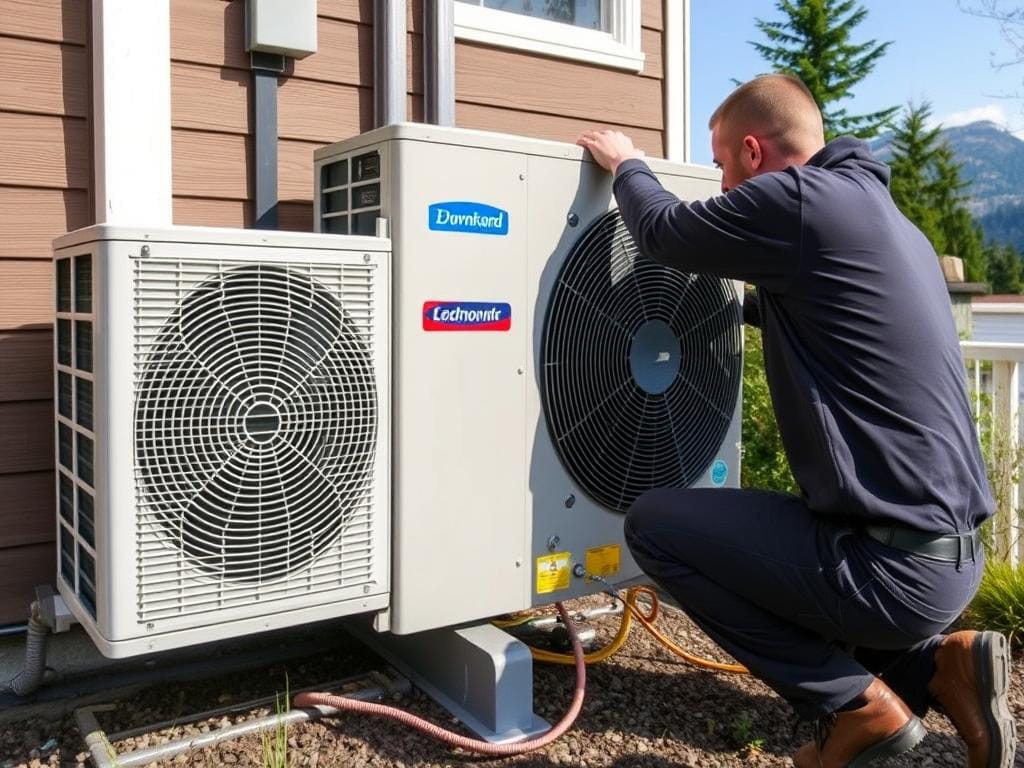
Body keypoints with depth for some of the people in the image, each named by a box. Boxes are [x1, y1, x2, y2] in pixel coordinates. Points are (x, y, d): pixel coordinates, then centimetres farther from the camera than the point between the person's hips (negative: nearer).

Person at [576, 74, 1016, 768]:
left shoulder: (797, 198, -14)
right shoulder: (876, 211, 15)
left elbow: (664, 232, 1)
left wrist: (626, 164, 20)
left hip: (897, 561, -9)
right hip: (949, 548, 10)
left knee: (655, 524, 0)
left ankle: (860, 705, 3)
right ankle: (937, 663, 12)